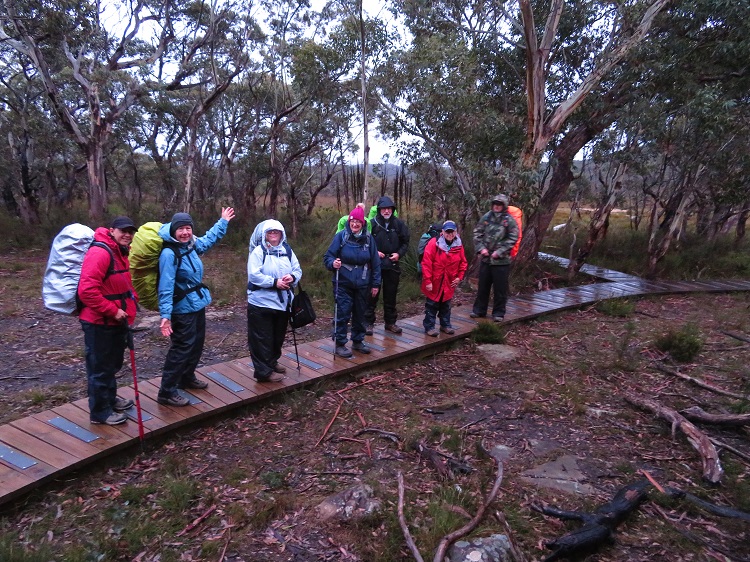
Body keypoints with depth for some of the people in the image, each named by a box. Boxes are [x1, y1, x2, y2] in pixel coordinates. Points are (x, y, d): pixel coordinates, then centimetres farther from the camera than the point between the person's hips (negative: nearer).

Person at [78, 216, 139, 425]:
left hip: (116, 321, 10)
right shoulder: (99, 252, -21)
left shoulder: (121, 253, 11)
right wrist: (113, 311, -24)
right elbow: (87, 290, -28)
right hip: (99, 322, -10)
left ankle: (110, 399, 40)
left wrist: (131, 299, 9)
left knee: (112, 364, 23)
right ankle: (100, 412, 17)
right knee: (100, 367, 4)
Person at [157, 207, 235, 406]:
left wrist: (223, 221, 31)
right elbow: (166, 287, -26)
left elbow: (209, 238, 25)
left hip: (197, 304, 9)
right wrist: (166, 315, -31)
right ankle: (166, 392, 6)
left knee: (197, 345, 20)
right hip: (183, 308, -9)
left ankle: (187, 377, 40)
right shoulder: (169, 253, -22)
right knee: (182, 348, -5)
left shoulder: (192, 245, 2)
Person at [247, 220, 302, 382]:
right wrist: (274, 282, -24)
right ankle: (264, 371, 8)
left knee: (278, 336, 18)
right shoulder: (258, 252, -8)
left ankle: (272, 362, 37)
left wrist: (292, 277, -15)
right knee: (263, 338, -1)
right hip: (261, 303, -6)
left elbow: (298, 270, 8)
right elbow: (254, 275, -17)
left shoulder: (287, 251, 9)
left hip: (283, 302, 6)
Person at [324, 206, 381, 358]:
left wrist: (375, 284, 6)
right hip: (343, 284, -3)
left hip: (363, 285, 3)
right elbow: (327, 256, -4)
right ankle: (340, 344, 11)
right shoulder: (341, 236, -6)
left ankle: (358, 341, 31)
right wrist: (333, 263, -26)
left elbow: (375, 263, 6)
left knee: (360, 314, 14)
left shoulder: (368, 238, 2)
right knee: (343, 314, -4)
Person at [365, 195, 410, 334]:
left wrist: (399, 253, -6)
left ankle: (390, 322, 25)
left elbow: (405, 242, 9)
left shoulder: (399, 224, 2)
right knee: (372, 295, 3)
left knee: (391, 296, 13)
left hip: (392, 265, 3)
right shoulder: (372, 223, -5)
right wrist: (374, 252, -13)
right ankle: (368, 322, 13)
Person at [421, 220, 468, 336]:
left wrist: (459, 277, 1)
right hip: (434, 283, -4)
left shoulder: (458, 246, 1)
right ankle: (429, 326, 15)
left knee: (446, 306, 17)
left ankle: (445, 324, 32)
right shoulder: (434, 243, -15)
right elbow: (426, 263, -16)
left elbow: (463, 263, 10)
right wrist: (427, 281, -17)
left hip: (449, 283, 4)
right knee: (431, 306, 4)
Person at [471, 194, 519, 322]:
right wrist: (481, 248, -7)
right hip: (486, 259, 4)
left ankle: (498, 313, 16)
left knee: (500, 288, 4)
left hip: (501, 260, -4)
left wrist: (499, 252, -15)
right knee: (483, 286, 13)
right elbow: (477, 233, 7)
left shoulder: (509, 220, -6)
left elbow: (512, 239, -9)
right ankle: (479, 310, 26)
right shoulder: (486, 217, 5)